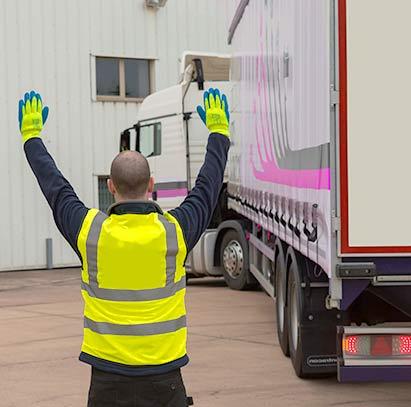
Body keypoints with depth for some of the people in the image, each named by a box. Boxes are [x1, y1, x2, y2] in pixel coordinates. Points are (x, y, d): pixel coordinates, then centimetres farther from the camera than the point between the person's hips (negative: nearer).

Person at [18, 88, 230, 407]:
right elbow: (208, 186, 8)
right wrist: (219, 131, 24)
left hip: (108, 376, 0)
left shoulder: (90, 232, -7)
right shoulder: (174, 231, -8)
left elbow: (55, 187, 9)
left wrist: (31, 135, 24)